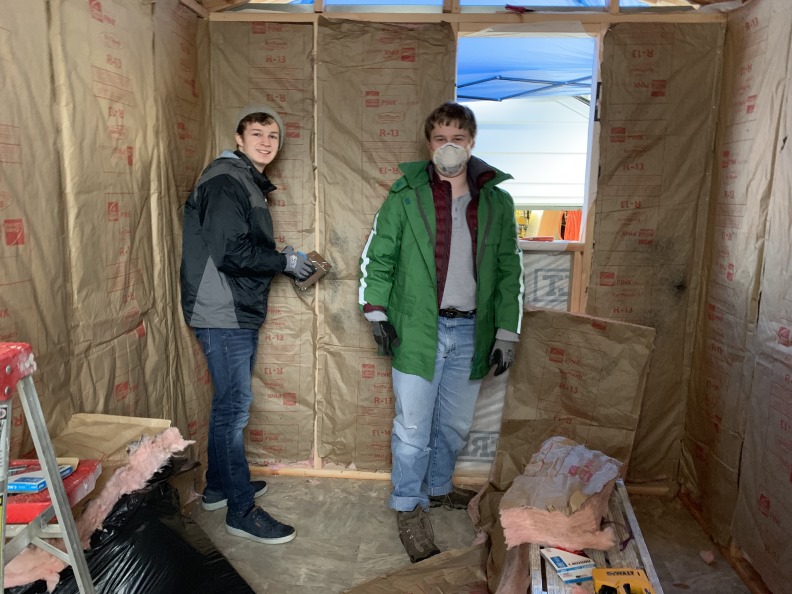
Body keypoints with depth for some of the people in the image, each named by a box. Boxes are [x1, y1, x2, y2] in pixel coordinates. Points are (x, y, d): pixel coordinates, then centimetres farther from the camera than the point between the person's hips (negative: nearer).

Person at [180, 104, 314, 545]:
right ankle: (242, 511, 9)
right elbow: (231, 252, -24)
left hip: (240, 313, 10)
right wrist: (286, 261, -15)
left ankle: (219, 486, 34)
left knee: (229, 404, 18)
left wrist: (284, 261, 6)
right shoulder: (226, 181, -14)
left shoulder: (248, 182, 17)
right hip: (224, 314, -10)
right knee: (235, 408, -3)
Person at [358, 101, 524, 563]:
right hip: (416, 329, -3)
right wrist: (377, 313, -5)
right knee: (413, 428, 3)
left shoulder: (497, 202, 6)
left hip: (470, 333, 3)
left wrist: (506, 335, 3)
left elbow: (510, 272, 7)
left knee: (455, 425, 17)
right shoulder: (405, 195, 0)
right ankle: (410, 508, 23)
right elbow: (378, 256, 3)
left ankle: (439, 488, 41)